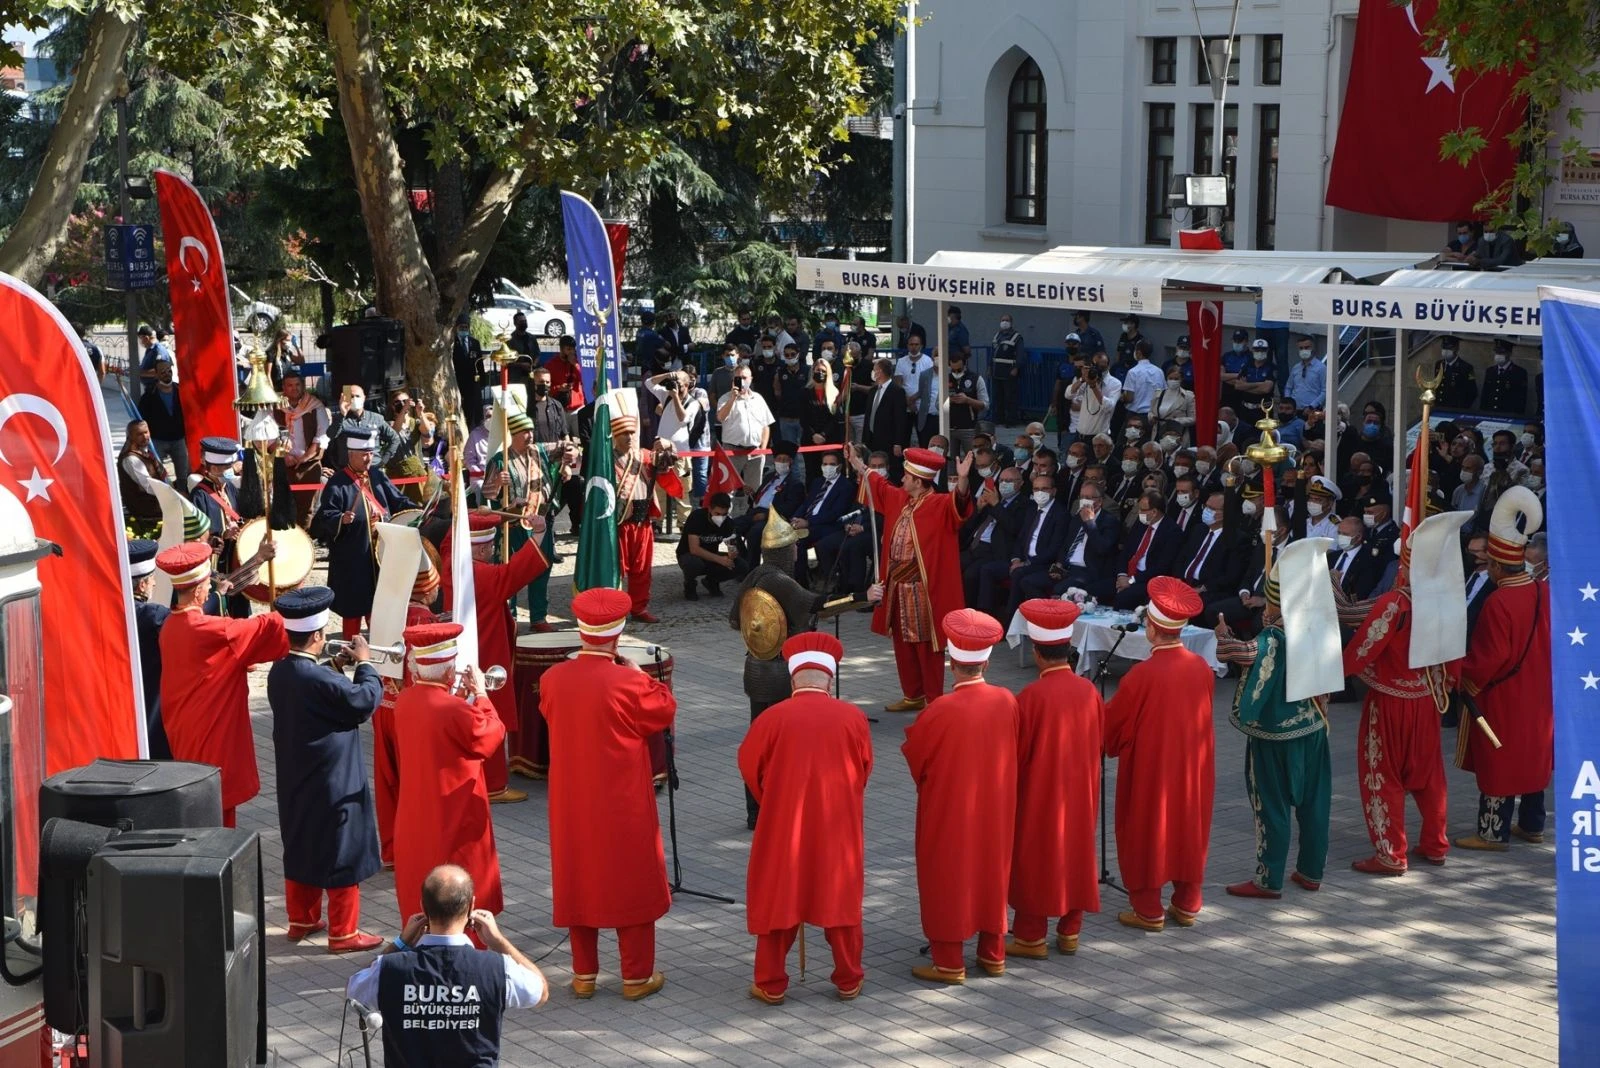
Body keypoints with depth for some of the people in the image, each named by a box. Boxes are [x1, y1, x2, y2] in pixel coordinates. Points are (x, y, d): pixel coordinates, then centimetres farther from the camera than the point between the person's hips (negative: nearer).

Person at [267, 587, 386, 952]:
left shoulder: (279, 672, -1)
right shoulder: (319, 679, -27)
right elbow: (365, 701, -20)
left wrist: (333, 671, 5)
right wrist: (364, 664, -7)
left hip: (295, 781, 8)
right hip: (332, 784, -8)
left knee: (300, 848, 20)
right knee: (342, 854, 4)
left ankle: (301, 920, 32)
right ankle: (343, 932, 11)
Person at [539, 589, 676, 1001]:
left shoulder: (552, 680, -7)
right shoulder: (629, 683, -21)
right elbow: (666, 709, -4)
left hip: (571, 805, 4)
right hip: (623, 805, -4)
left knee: (578, 880, 16)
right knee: (631, 884, 10)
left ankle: (584, 975, 23)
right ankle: (636, 976, 18)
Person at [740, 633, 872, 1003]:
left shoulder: (773, 718, -12)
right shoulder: (853, 718, -7)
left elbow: (749, 766, 2)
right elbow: (864, 771, 6)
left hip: (782, 828, -1)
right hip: (838, 829, 1)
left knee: (777, 901, 12)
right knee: (840, 900, 15)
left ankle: (771, 984, 18)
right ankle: (848, 981, 24)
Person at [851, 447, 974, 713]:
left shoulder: (939, 505, -14)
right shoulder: (898, 499, 10)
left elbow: (958, 504, -34)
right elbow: (879, 487, 29)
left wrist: (963, 481, -52)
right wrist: (859, 466, 38)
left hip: (924, 590, -8)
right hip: (898, 588, 8)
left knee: (926, 646, -1)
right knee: (903, 644, 15)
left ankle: (933, 701, 8)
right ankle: (913, 696, 28)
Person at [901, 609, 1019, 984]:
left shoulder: (941, 710, -24)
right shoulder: (1007, 701, -10)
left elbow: (913, 754, -9)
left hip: (949, 810, -5)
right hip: (995, 809, 5)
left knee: (947, 878, 9)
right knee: (991, 872, 19)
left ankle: (949, 962, 15)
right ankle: (993, 954, 29)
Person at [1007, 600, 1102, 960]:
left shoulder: (1032, 697, -21)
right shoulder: (1088, 691, -6)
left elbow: (1015, 752, -13)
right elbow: (1100, 740, 6)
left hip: (1040, 795, -5)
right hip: (1081, 794, 5)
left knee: (1035, 859, 7)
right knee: (1076, 854, 16)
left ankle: (1031, 937, 14)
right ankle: (1070, 931, 23)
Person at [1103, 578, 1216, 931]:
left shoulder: (1143, 675, -22)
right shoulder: (1202, 669, -5)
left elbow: (1113, 722, -10)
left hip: (1149, 768, -5)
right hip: (1192, 767, 5)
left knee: (1146, 832, 8)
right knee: (1188, 828, 17)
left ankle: (1148, 910, 13)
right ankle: (1186, 905, 24)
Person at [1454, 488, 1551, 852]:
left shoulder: (1499, 602, -25)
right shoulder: (1544, 593, -2)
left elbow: (1488, 658, -23)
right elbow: (1551, 642, 8)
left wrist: (1462, 678, -9)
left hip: (1502, 699, -8)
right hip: (1538, 693, 8)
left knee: (1498, 760, 1)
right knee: (1532, 754, 17)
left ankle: (1493, 832, 7)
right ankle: (1532, 825, 26)